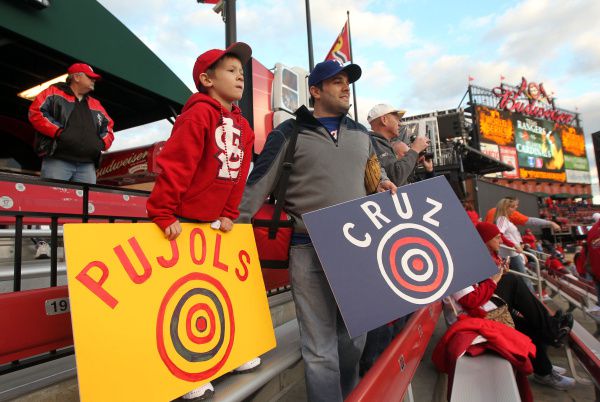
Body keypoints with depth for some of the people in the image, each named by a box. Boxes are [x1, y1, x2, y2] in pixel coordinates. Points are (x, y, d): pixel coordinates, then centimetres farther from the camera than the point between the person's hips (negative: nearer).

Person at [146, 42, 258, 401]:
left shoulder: (243, 126, 10)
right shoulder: (198, 114, -13)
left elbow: (240, 175, 11)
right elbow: (174, 166, -19)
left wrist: (230, 214, 7)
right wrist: (163, 215, -21)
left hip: (215, 222, 8)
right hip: (184, 222, -8)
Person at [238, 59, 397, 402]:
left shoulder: (361, 134, 15)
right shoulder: (290, 133, -1)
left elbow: (377, 171, 29)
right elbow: (257, 186, -3)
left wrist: (383, 183, 7)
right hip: (310, 251, -5)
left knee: (354, 339, 18)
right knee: (320, 348, 1)